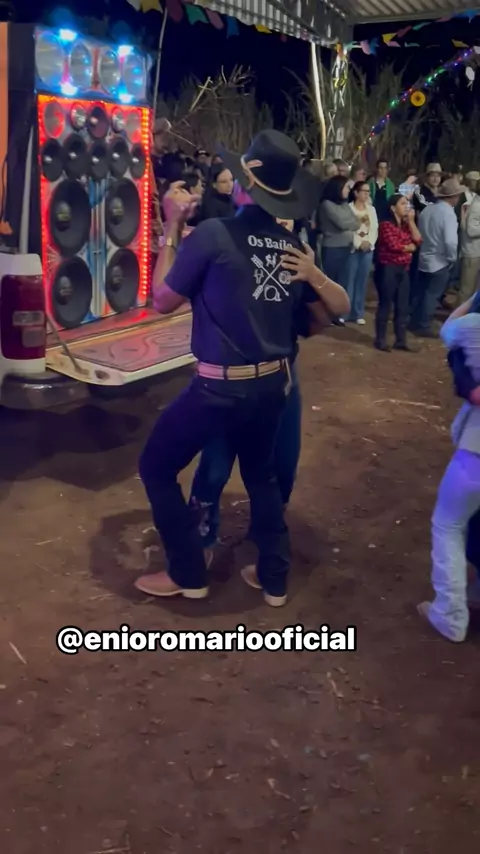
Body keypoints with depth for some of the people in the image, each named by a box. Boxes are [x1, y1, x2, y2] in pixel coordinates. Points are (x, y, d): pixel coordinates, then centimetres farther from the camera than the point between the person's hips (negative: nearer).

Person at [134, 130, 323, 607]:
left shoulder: (213, 233, -16)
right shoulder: (292, 246, 2)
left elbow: (163, 301, -5)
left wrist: (173, 229, 0)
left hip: (219, 387, -6)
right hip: (273, 383, 6)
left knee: (156, 468, 14)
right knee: (261, 474, 26)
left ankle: (188, 575, 22)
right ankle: (274, 580, 33)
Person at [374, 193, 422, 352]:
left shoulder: (406, 225, 15)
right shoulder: (386, 225, -9)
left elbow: (418, 240, 3)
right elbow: (394, 245, -19)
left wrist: (411, 221, 0)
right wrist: (410, 247, -2)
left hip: (404, 269, 8)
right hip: (388, 269, -8)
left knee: (402, 306, 9)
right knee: (385, 305, 0)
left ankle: (401, 340, 16)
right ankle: (380, 339, 9)